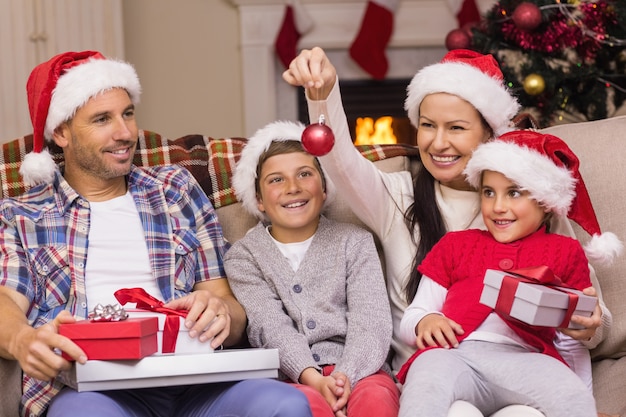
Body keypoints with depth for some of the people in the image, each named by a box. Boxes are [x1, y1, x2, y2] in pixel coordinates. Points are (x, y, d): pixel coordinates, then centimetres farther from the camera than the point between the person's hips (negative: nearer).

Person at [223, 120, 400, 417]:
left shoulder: (355, 242, 17)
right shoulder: (242, 257, 15)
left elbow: (370, 322, 2)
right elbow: (271, 327, -2)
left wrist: (346, 377, -19)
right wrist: (313, 379, -21)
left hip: (358, 372, 1)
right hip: (291, 380, -1)